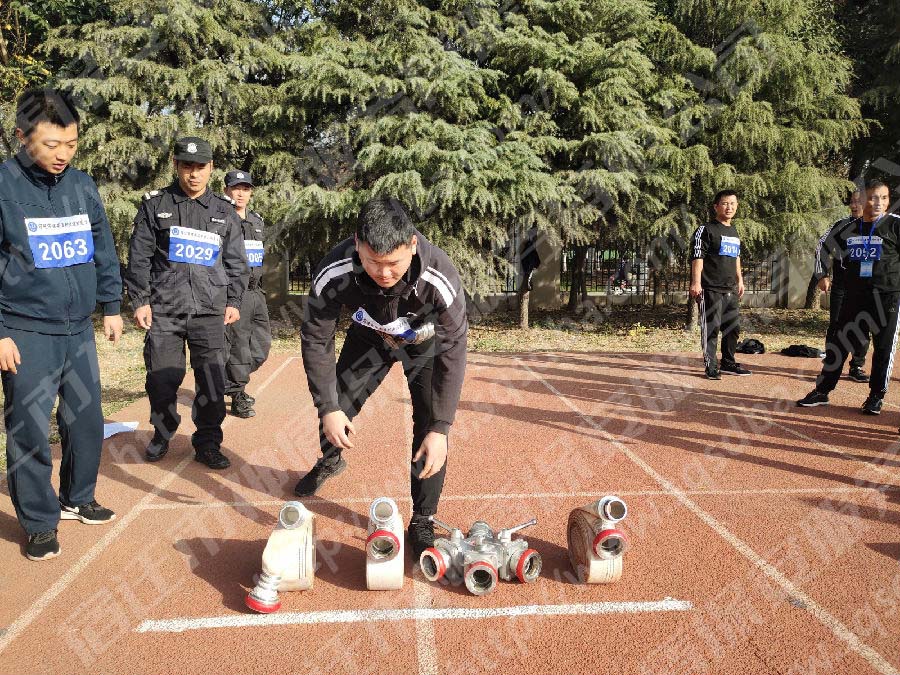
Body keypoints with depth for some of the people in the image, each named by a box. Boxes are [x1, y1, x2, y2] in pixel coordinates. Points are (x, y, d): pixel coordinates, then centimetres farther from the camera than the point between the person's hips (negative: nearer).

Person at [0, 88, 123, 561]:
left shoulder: (82, 185, 5)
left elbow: (104, 251, 14)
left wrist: (111, 306, 12)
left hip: (79, 331, 5)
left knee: (86, 421, 13)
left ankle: (78, 498, 33)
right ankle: (39, 521, 18)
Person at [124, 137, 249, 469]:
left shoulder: (225, 211, 11)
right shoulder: (155, 205, 7)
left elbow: (236, 262, 15)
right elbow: (139, 257, 5)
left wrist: (233, 301, 8)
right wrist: (140, 300, 0)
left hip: (210, 309, 1)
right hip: (163, 308, -1)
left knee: (212, 379, -1)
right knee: (162, 377, 4)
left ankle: (208, 443, 12)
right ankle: (162, 434, 26)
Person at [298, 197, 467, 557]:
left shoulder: (440, 277, -42)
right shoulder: (334, 273, -37)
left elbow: (453, 353, -32)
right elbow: (316, 340, -21)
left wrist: (440, 429, -34)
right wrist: (328, 407, -21)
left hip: (426, 342, -2)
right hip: (370, 336, 2)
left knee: (430, 426, -13)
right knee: (335, 408, 7)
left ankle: (422, 521, 7)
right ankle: (330, 461, 44)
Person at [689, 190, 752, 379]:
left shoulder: (734, 232, 19)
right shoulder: (706, 230, -6)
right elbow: (697, 257, -12)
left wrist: (740, 281, 25)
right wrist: (696, 283, -19)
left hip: (731, 290, 8)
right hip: (711, 290, -8)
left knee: (734, 328, 12)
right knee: (711, 328, -5)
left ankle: (728, 363, 25)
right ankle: (711, 366, 3)